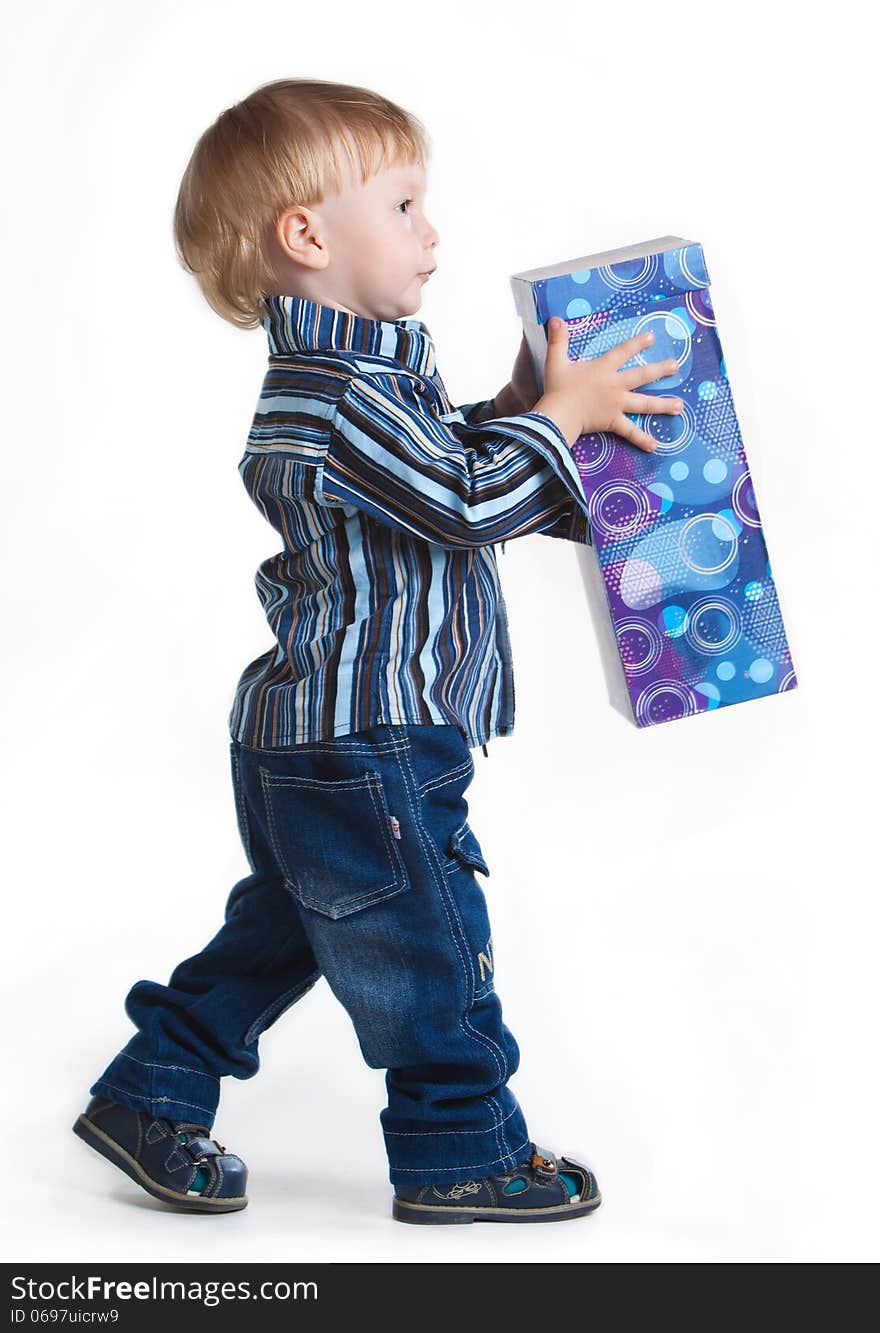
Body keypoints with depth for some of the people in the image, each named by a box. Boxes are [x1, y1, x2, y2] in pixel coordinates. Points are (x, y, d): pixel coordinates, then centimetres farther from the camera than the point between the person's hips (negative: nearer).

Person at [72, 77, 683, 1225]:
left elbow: (436, 464, 25)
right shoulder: (334, 394, -22)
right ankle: (463, 1153, 17)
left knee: (284, 925, 21)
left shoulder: (353, 371, 13)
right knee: (427, 946, 2)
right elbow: (469, 501, -24)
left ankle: (150, 1097, 30)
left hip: (308, 730, 11)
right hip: (357, 742, -11)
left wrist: (511, 408, 12)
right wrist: (560, 415, -11)